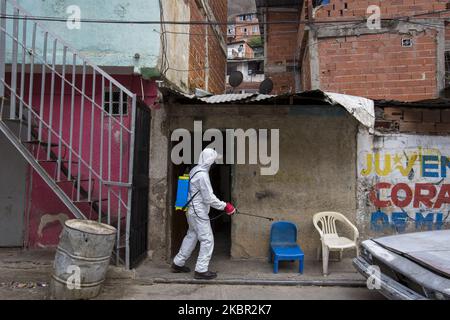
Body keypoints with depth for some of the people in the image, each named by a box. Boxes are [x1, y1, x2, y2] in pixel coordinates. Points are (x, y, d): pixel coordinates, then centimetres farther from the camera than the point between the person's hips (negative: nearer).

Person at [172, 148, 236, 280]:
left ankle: (178, 264, 31)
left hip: (192, 211, 10)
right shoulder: (202, 175, -21)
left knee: (191, 236, 20)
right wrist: (224, 206, -11)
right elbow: (209, 198, -20)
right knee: (207, 240, -2)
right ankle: (201, 270, 5)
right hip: (199, 213, -10)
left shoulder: (195, 170, 9)